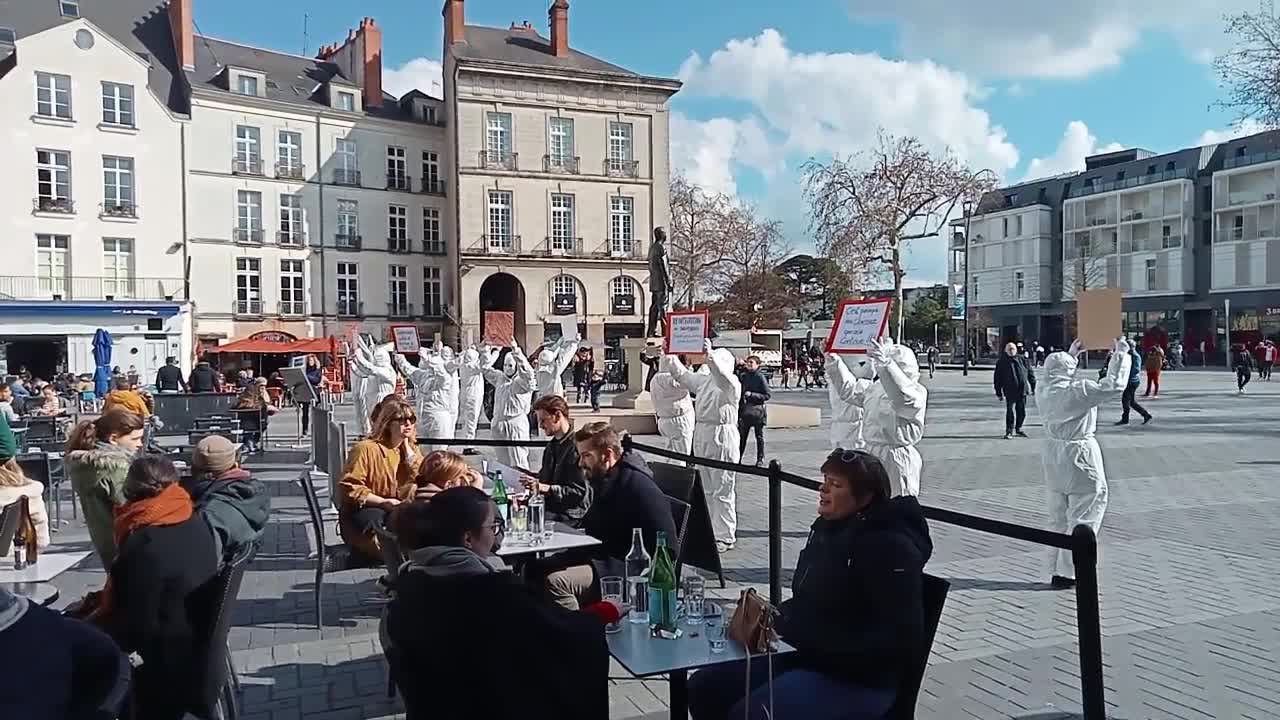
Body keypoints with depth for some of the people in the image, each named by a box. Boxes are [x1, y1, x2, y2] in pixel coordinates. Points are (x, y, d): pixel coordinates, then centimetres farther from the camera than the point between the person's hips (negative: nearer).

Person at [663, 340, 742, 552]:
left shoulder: (731, 384, -8)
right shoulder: (704, 380, 15)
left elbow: (722, 375, -29)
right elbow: (682, 374, 22)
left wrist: (710, 355, -42)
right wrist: (670, 356, 12)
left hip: (722, 438, -8)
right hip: (702, 436, 8)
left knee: (722, 491, -5)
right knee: (707, 489, 14)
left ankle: (725, 536, 0)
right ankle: (710, 531, 23)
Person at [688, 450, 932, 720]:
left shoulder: (891, 548, -17)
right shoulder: (826, 529, 10)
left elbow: (902, 639, -22)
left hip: (857, 679, -9)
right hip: (799, 654, 9)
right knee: (703, 687, 1)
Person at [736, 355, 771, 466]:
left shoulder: (760, 378, -9)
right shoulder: (743, 376, 5)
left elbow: (768, 395, -10)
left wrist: (751, 394, -18)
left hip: (758, 410, -4)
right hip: (745, 411, 4)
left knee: (759, 436, 7)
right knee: (742, 436, 7)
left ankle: (760, 459, 16)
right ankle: (738, 458, 14)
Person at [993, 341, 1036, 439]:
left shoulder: (1023, 360, 8)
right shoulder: (1001, 362, 2)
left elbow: (1031, 373, 14)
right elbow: (997, 379, 4)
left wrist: (1033, 387, 11)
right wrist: (999, 393, 2)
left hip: (1022, 390, 3)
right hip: (1010, 392, -3)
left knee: (1022, 411, 10)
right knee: (1010, 411, -9)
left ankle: (1018, 429, 28)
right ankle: (1009, 431, 0)